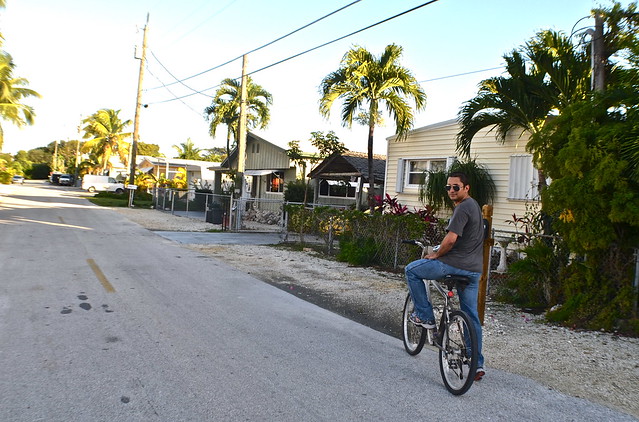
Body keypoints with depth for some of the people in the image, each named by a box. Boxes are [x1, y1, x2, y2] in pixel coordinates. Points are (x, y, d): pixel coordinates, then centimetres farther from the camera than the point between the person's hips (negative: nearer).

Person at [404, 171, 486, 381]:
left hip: (456, 264, -10)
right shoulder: (474, 205, 19)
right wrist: (440, 251, 26)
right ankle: (477, 365, 20)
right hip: (474, 269, 10)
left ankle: (425, 316, 8)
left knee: (411, 270, 6)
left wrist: (436, 255, -6)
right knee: (471, 316, 14)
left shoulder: (462, 208, -13)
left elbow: (451, 239, -23)